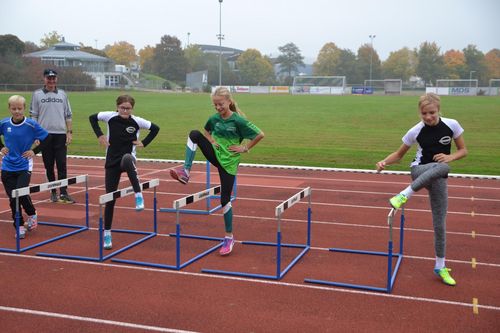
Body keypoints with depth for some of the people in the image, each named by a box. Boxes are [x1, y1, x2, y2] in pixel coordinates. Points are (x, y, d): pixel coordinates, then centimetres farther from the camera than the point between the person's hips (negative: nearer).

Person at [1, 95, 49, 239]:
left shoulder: (31, 125, -10)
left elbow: (46, 139, -2)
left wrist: (34, 151, -6)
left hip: (24, 166, -3)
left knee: (21, 194, -14)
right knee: (12, 198, 3)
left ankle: (32, 214, 17)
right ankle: (20, 226, 17)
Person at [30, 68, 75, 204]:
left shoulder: (62, 94, 9)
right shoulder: (37, 94, 5)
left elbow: (68, 115, 9)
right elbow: (33, 116, 4)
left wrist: (70, 132, 1)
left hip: (60, 135, 0)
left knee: (62, 165, -5)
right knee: (49, 166, 6)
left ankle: (64, 193, -4)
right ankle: (53, 192, 15)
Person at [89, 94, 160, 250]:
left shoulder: (137, 121, -6)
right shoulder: (110, 117, -3)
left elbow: (155, 128, 7)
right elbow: (92, 117, 12)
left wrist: (144, 143, 0)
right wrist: (99, 135, 4)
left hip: (128, 158, -2)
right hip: (112, 162, 2)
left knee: (127, 159, -42)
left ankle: (138, 195, -33)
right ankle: (107, 233, 17)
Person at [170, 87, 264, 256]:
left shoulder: (238, 120, -15)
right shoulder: (214, 118, 0)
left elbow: (260, 135, -14)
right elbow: (206, 132, 21)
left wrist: (245, 148, -11)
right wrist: (211, 141, 1)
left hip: (229, 161, -4)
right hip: (215, 155, 5)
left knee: (225, 199, -2)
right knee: (194, 134, -17)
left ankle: (229, 237, 13)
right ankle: (186, 171, -16)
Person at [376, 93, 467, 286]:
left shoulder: (451, 125, -8)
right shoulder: (416, 131, -10)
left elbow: (463, 150, 2)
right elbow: (399, 154, 1)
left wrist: (450, 157, -20)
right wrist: (385, 162, -19)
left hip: (438, 179, 2)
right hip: (419, 171, -2)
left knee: (440, 223, 0)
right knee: (442, 167, -39)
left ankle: (440, 267, 13)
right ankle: (404, 195, -33)